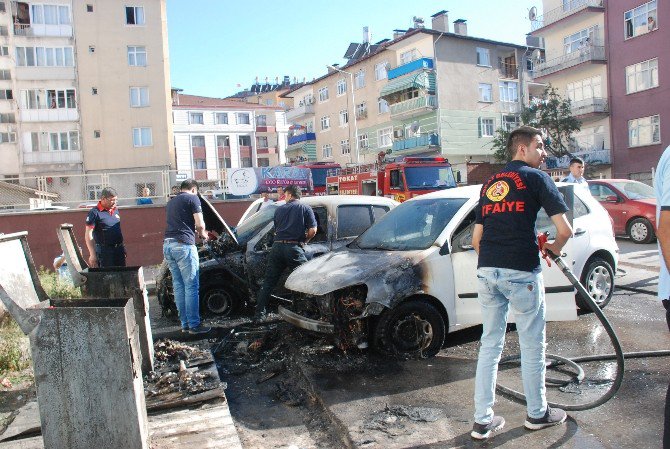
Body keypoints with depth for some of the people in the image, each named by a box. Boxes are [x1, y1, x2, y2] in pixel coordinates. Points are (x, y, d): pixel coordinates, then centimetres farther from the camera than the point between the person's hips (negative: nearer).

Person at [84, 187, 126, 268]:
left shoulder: (116, 210, 12)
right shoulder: (95, 213, -10)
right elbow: (88, 235, -12)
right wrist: (92, 255, -17)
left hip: (119, 249, 7)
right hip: (104, 251, -7)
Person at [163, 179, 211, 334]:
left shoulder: (171, 202, 25)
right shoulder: (192, 199, 1)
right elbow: (199, 224, -7)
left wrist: (194, 232, 42)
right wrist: (202, 234, 13)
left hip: (167, 245, 8)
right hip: (183, 245, -8)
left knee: (178, 286, 12)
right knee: (191, 287, -3)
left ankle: (185, 324, 17)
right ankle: (194, 325, 0)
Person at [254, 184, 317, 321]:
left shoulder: (279, 209, 17)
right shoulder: (305, 209, 6)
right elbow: (312, 230, -3)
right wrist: (303, 241, 12)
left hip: (277, 246, 4)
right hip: (293, 248, -4)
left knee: (268, 282, 10)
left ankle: (259, 314, 12)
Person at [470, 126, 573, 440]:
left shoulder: (489, 183, 18)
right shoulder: (535, 178, 1)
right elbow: (565, 229, -5)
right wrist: (554, 248, 14)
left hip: (486, 272, 6)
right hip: (522, 272, -5)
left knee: (489, 344, 13)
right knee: (532, 345, 12)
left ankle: (483, 420, 16)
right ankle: (537, 413, 29)